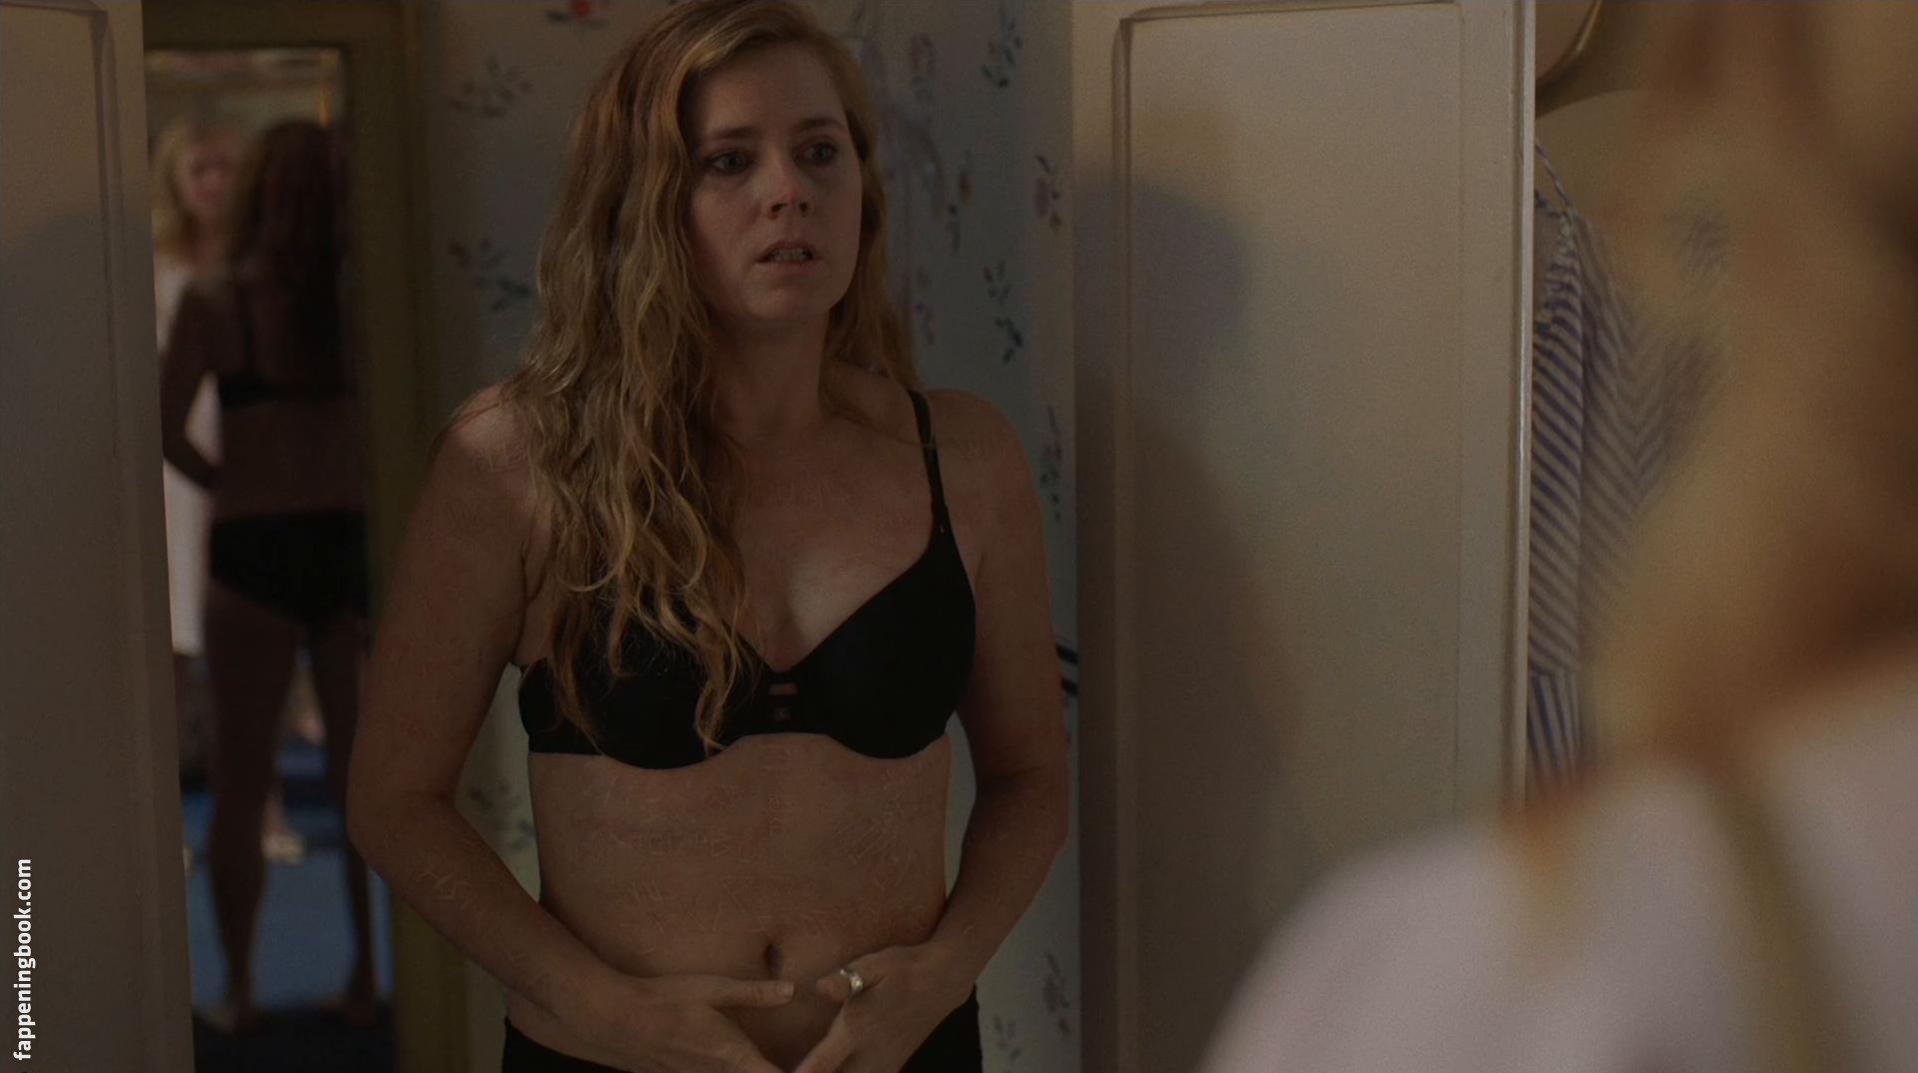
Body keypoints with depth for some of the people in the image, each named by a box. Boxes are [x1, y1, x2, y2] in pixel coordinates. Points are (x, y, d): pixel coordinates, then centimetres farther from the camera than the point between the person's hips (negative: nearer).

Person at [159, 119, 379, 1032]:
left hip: (255, 548, -1)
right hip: (352, 540, 2)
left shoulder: (214, 302, -7)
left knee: (241, 788, 11)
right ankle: (368, 979, 20)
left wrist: (224, 482, 5)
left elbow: (166, 430, -12)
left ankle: (238, 992, 17)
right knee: (367, 780, 14)